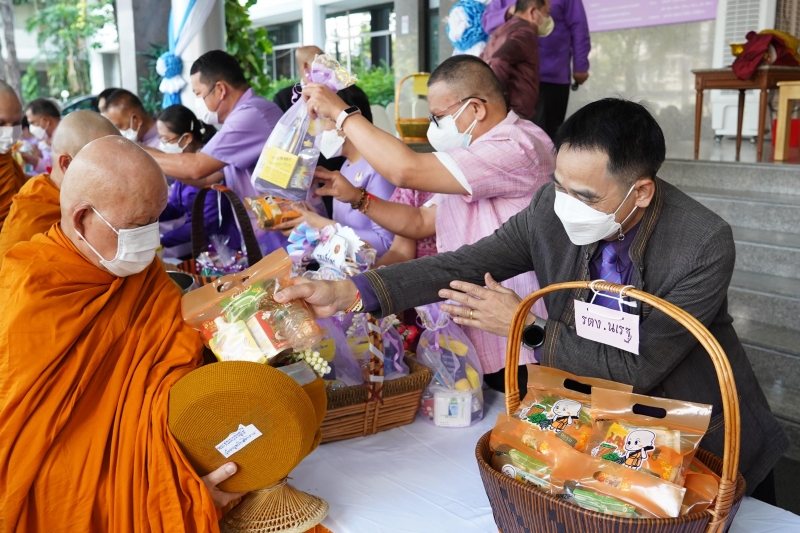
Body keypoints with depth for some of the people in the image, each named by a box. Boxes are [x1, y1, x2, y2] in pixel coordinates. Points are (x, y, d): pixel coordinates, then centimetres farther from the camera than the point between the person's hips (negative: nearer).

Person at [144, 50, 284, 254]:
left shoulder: (252, 114, -18)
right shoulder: (247, 113, 14)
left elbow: (196, 167, -20)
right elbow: (207, 177, 13)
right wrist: (157, 162, 8)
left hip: (277, 237, -9)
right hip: (265, 235, 9)